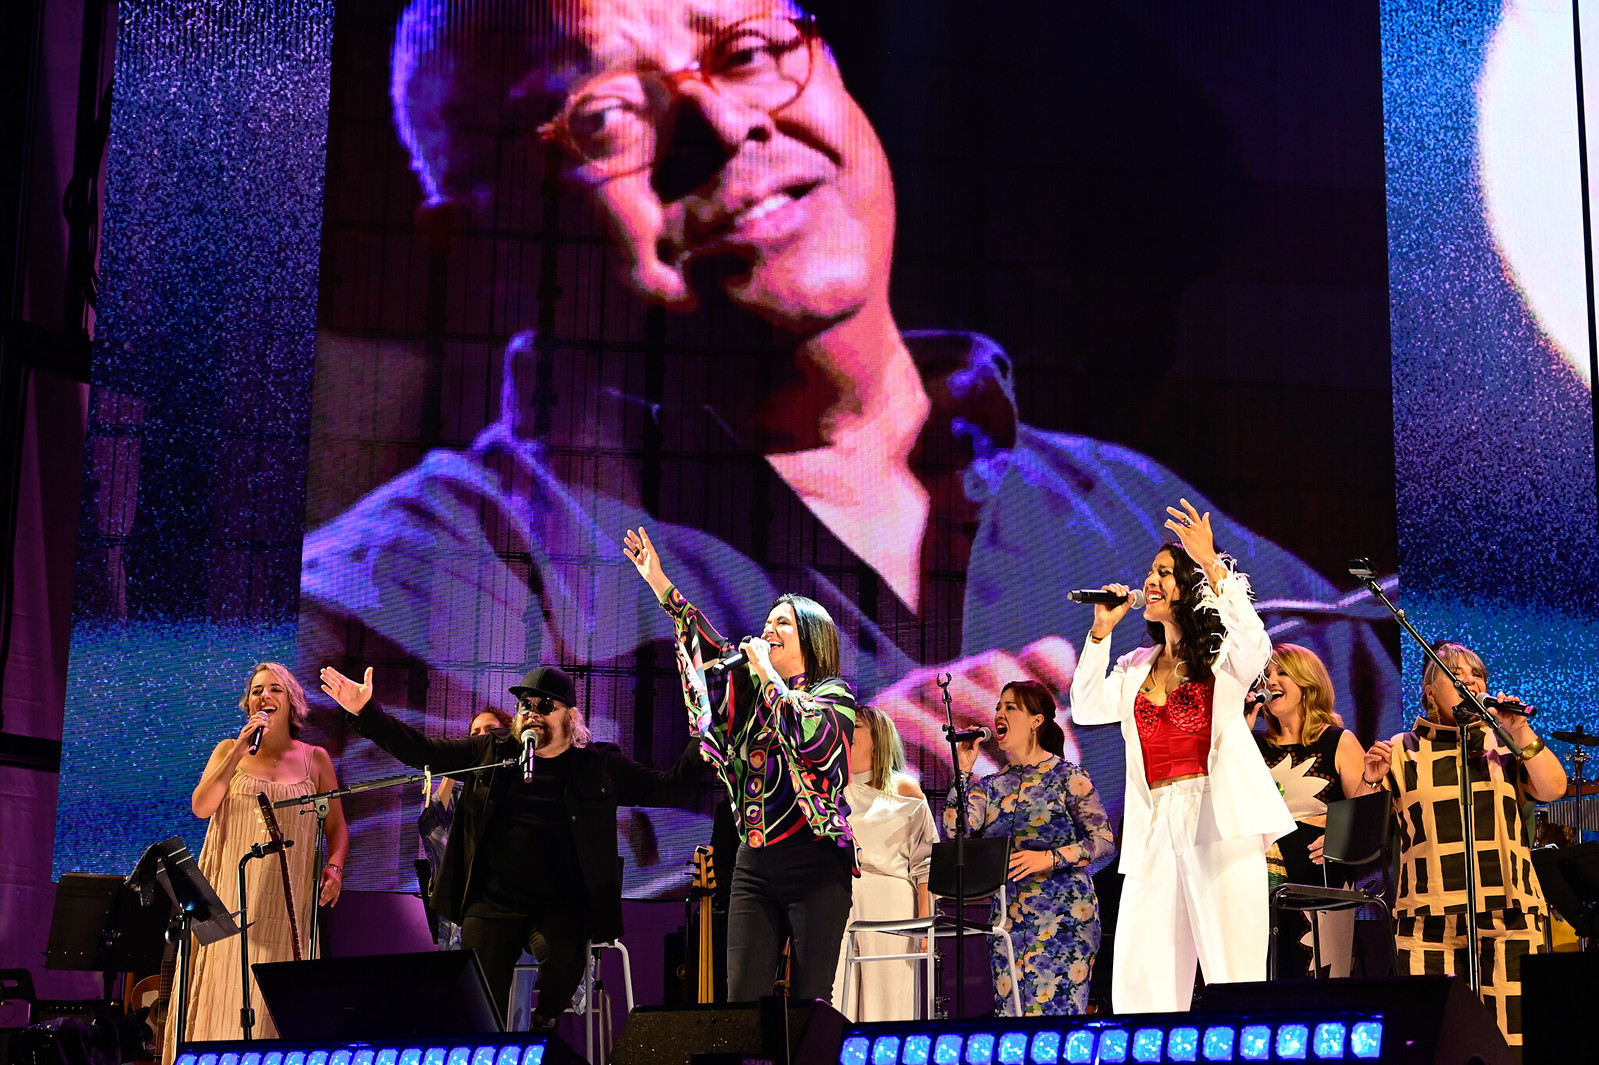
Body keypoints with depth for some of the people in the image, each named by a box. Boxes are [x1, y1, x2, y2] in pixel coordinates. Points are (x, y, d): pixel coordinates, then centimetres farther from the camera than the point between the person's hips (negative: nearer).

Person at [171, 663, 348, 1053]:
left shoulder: (315, 759, 10)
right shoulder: (228, 750, 10)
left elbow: (336, 826, 14)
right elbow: (201, 807, -4)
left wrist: (334, 867, -5)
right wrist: (240, 751, -9)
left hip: (287, 899, 0)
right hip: (231, 893, 0)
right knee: (224, 989, -7)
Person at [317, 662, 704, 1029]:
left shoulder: (599, 765, 7)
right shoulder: (491, 752, 10)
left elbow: (670, 789, 6)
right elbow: (421, 750, 11)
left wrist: (702, 746, -11)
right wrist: (366, 713, 2)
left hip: (560, 908, -2)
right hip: (491, 904, 2)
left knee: (562, 957, -30)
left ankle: (545, 1024, 0)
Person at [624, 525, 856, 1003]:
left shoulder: (832, 694, 0)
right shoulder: (753, 690, 17)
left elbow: (814, 739, -20)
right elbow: (710, 644, 12)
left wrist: (769, 675, -12)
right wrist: (661, 584, 9)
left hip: (815, 863, -5)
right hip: (754, 863, 5)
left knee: (809, 1001, -6)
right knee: (741, 998, -2)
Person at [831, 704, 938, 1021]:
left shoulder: (904, 790, 10)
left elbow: (924, 861, 5)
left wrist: (925, 920, -2)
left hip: (889, 903, -2)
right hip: (837, 903, 2)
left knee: (887, 1000, -5)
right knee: (835, 1003, -5)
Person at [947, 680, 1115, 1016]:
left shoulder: (1067, 776, -1)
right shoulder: (992, 785, 13)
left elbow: (1105, 842, -6)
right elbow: (954, 833, -1)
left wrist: (1049, 858, -17)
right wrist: (964, 770, 1)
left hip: (1063, 916, -5)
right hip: (1007, 919, 5)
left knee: (1053, 1012, -10)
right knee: (1009, 1016, 2)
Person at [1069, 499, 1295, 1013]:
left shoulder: (1222, 657, 5)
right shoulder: (1136, 667, 21)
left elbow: (1256, 644, -18)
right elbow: (1086, 710, 11)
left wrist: (1213, 567, -22)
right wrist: (1101, 631, 8)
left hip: (1219, 819, -5)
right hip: (1156, 828, 5)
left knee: (1232, 971, -6)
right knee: (1141, 978, 1)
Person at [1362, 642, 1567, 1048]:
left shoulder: (1506, 743, 15)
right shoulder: (1402, 751, 10)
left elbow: (1553, 789, 1)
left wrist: (1522, 733, -7)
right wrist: (1371, 781, -11)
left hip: (1508, 916, 1)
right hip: (1430, 920, -1)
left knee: (1511, 1035, -6)